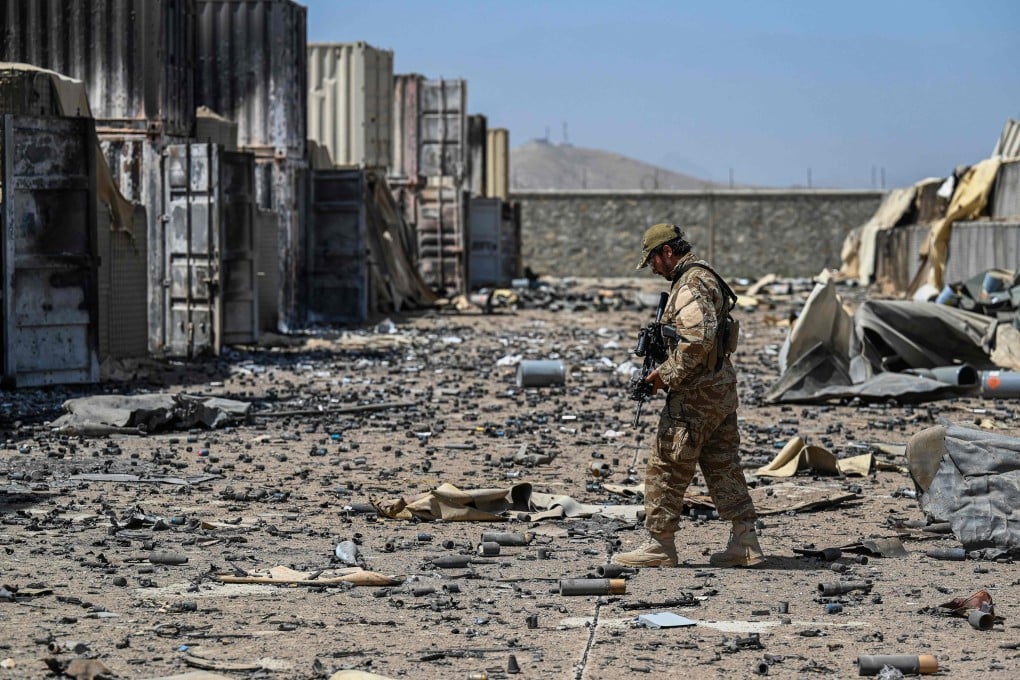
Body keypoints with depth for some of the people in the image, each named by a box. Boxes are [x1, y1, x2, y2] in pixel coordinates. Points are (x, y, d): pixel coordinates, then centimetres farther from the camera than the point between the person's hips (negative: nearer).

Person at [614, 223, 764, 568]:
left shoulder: (691, 285, -17)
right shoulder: (706, 277, 17)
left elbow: (697, 339, -28)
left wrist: (667, 373, -18)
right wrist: (667, 369, 14)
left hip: (695, 394, -10)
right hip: (722, 387, 10)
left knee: (667, 467, -2)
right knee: (723, 467, 11)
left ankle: (661, 543, 3)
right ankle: (745, 541, 10)